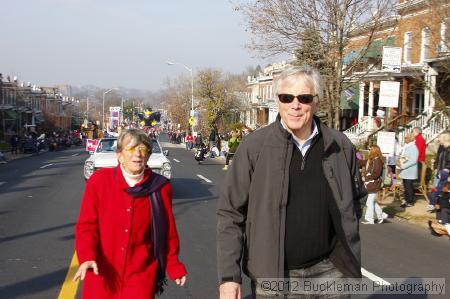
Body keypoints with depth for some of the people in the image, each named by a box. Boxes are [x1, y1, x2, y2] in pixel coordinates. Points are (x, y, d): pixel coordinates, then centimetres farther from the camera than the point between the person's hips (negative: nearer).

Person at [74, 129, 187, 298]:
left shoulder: (160, 187, -3)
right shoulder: (99, 181, -5)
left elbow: (167, 230, 5)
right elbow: (86, 224, -4)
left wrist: (174, 266, 9)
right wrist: (87, 257, -19)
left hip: (140, 275, 0)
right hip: (101, 274, 0)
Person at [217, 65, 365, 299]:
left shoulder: (340, 147, -1)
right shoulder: (254, 147, -8)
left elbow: (354, 201, 14)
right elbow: (230, 213, -6)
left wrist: (351, 262, 11)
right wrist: (229, 276, -11)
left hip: (328, 270, 2)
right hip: (272, 274, -2)